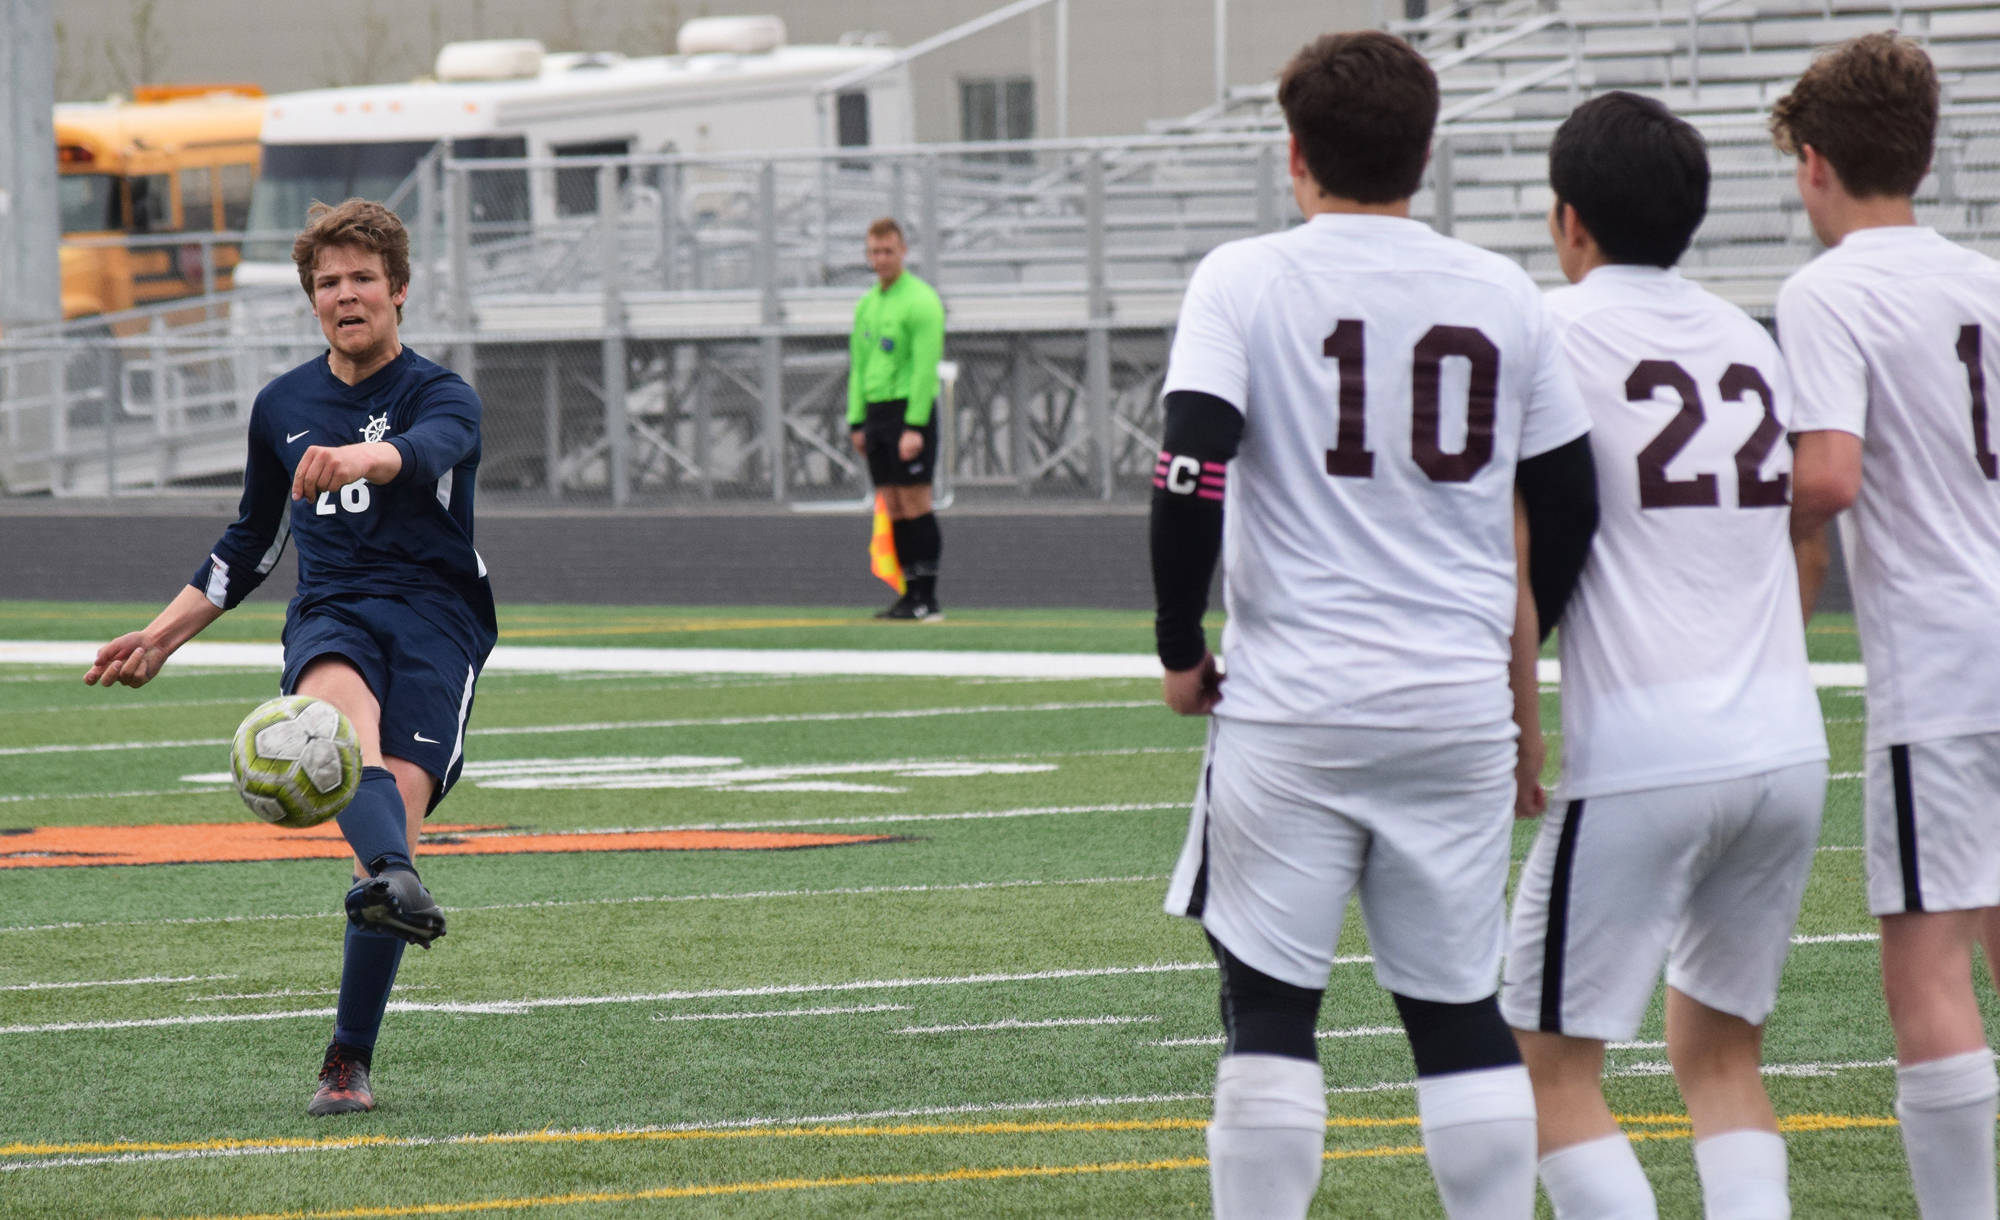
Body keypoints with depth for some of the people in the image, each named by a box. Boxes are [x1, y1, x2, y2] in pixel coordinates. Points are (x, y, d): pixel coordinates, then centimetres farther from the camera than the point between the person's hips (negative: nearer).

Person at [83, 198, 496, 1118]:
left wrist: (362, 458, -47)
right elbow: (251, 546, 31)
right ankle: (396, 880, -66)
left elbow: (426, 451, -24)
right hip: (330, 616, 2)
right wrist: (164, 635, 25)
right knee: (338, 698, -36)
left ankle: (350, 1060, -11)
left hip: (435, 618, -2)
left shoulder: (441, 397, 3)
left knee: (399, 797, -21)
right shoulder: (282, 407, 18)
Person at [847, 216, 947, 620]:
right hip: (877, 412, 8)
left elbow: (926, 367, -15)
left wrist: (914, 427, -20)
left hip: (910, 409, -8)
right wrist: (856, 421, 14)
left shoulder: (921, 301, -9)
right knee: (893, 508, 6)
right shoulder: (867, 305, 15)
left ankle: (927, 598, -7)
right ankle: (909, 597, 8)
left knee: (915, 503, -8)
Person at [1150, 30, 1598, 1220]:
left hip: (1292, 710, -3)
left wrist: (1181, 651, 0)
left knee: (1270, 1008, 2)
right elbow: (1570, 506, 12)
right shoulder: (1502, 295, 7)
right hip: (1462, 708, 3)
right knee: (1463, 1015, 8)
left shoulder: (1246, 280, -4)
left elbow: (1191, 477, -14)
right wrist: (1521, 668, 26)